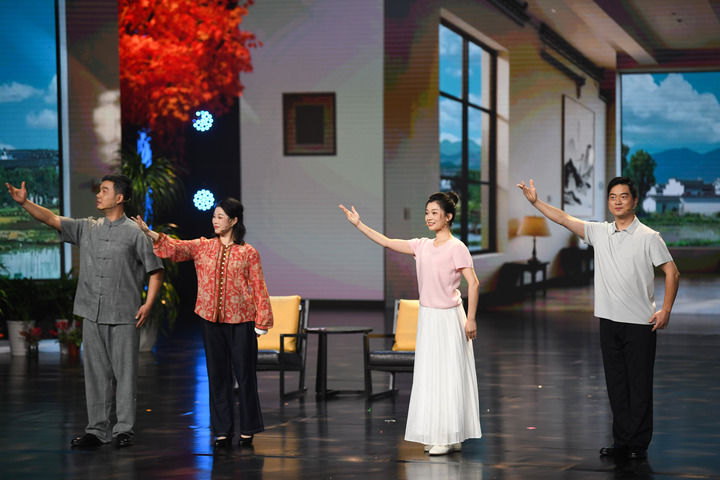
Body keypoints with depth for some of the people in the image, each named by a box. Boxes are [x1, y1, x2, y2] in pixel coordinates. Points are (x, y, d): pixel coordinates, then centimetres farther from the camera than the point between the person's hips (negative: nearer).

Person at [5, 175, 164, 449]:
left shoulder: (134, 233, -2)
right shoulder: (87, 228, 11)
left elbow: (155, 271, 0)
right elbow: (52, 219, 5)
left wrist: (148, 305, -9)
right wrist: (24, 203, -9)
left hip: (124, 316, -4)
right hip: (92, 314, 4)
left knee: (124, 372, 0)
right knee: (96, 372, 7)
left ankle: (124, 430, 9)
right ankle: (98, 429, 14)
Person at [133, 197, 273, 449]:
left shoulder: (248, 253, 0)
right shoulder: (203, 247, 7)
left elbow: (258, 288, 0)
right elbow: (175, 247, -5)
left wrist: (260, 323, -4)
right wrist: (147, 232, -21)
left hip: (241, 321, -3)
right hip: (211, 320, 3)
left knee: (245, 374, 2)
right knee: (217, 375, 7)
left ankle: (247, 430, 12)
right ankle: (222, 431, 14)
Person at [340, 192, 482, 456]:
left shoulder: (456, 248, -10)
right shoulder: (422, 246, 9)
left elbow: (473, 283, -14)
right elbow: (387, 242, 12)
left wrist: (471, 318, -19)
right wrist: (359, 224, 6)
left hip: (448, 318, -7)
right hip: (427, 317, 7)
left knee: (448, 374, -4)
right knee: (429, 375, 8)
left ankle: (451, 437, 2)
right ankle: (437, 435, 14)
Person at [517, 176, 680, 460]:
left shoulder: (648, 237, -4)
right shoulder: (599, 232, 9)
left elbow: (672, 272, -4)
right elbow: (563, 219, 6)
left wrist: (666, 309, -12)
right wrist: (535, 202, -4)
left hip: (641, 323, -5)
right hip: (609, 320, 5)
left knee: (639, 385, -1)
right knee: (616, 384, 8)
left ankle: (639, 444, 6)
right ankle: (621, 441, 16)